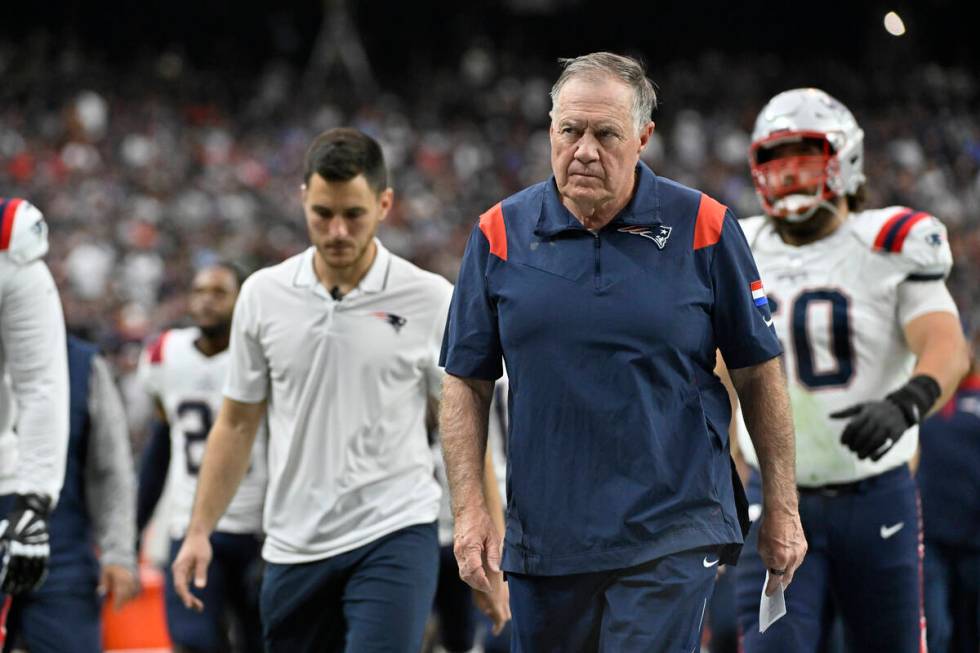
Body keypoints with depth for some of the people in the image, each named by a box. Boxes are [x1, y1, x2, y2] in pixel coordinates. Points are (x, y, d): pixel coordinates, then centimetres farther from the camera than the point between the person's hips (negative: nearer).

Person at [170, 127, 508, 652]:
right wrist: (199, 531, 5)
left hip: (394, 537, -3)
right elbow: (237, 424, 11)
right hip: (293, 549, 4)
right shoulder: (262, 295, 4)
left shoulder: (431, 300, -3)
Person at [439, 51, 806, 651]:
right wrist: (470, 508, -1)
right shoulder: (501, 235, 3)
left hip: (670, 538, -3)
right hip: (543, 540, 3)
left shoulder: (704, 227, -1)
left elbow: (759, 374, 4)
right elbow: (467, 382, 8)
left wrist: (782, 509, 4)